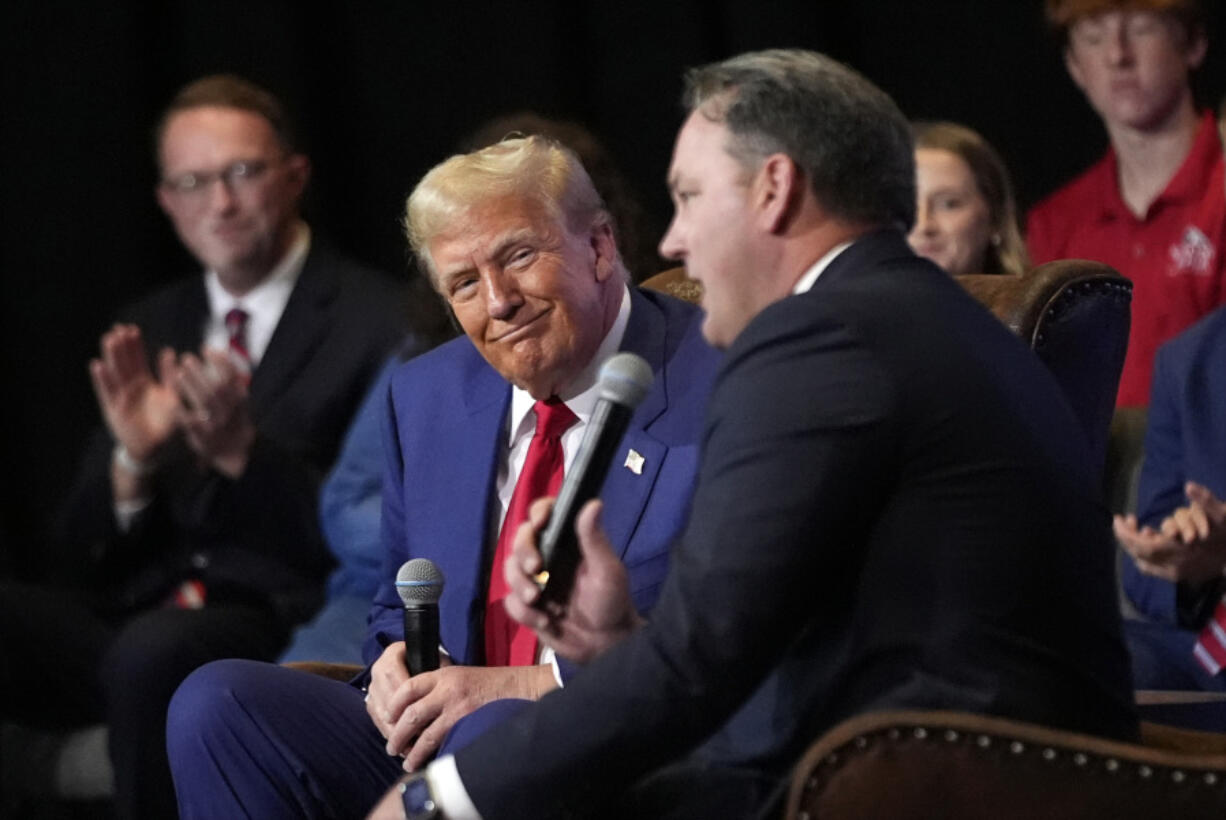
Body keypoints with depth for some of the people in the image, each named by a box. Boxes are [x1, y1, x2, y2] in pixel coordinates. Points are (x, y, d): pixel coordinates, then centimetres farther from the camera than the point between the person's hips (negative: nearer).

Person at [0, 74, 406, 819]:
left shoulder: (380, 323, 2)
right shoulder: (151, 331, 19)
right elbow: (86, 559, 16)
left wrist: (243, 451, -17)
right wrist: (133, 458, -6)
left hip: (281, 623, -5)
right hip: (136, 615, 5)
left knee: (152, 653, -37)